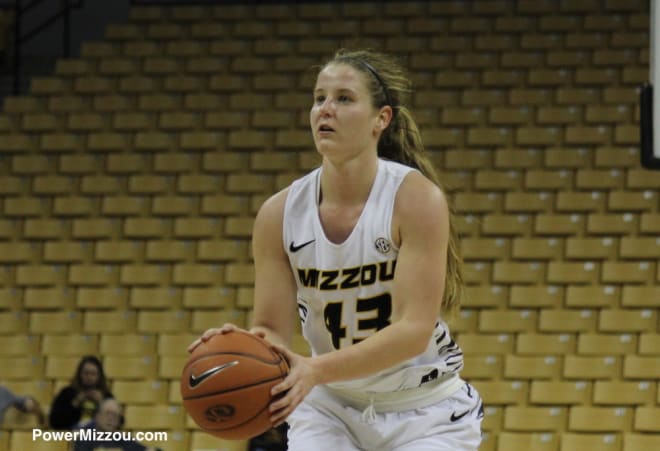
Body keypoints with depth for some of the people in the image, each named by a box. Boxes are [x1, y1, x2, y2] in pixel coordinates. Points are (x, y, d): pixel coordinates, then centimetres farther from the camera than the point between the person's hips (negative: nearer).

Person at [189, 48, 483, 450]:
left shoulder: (417, 198, -18)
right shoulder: (280, 214, -8)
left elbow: (413, 330, -24)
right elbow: (272, 331, -4)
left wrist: (317, 370, -36)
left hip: (423, 413, -3)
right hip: (330, 408, 3)